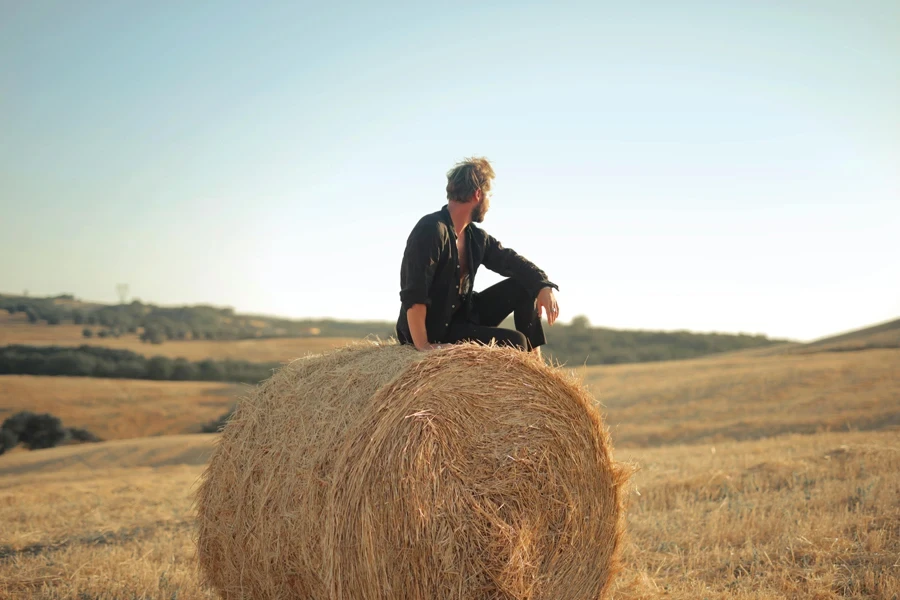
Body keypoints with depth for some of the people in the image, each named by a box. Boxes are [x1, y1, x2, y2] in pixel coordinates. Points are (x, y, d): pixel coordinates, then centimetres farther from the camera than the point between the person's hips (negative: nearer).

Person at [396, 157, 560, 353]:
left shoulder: (476, 237, 4)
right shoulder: (431, 229, -22)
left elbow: (512, 261, 6)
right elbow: (414, 294, -28)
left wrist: (544, 286, -14)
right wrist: (422, 345, -32)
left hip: (465, 315, 9)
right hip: (435, 330, -9)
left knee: (526, 285, 2)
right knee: (514, 343, -21)